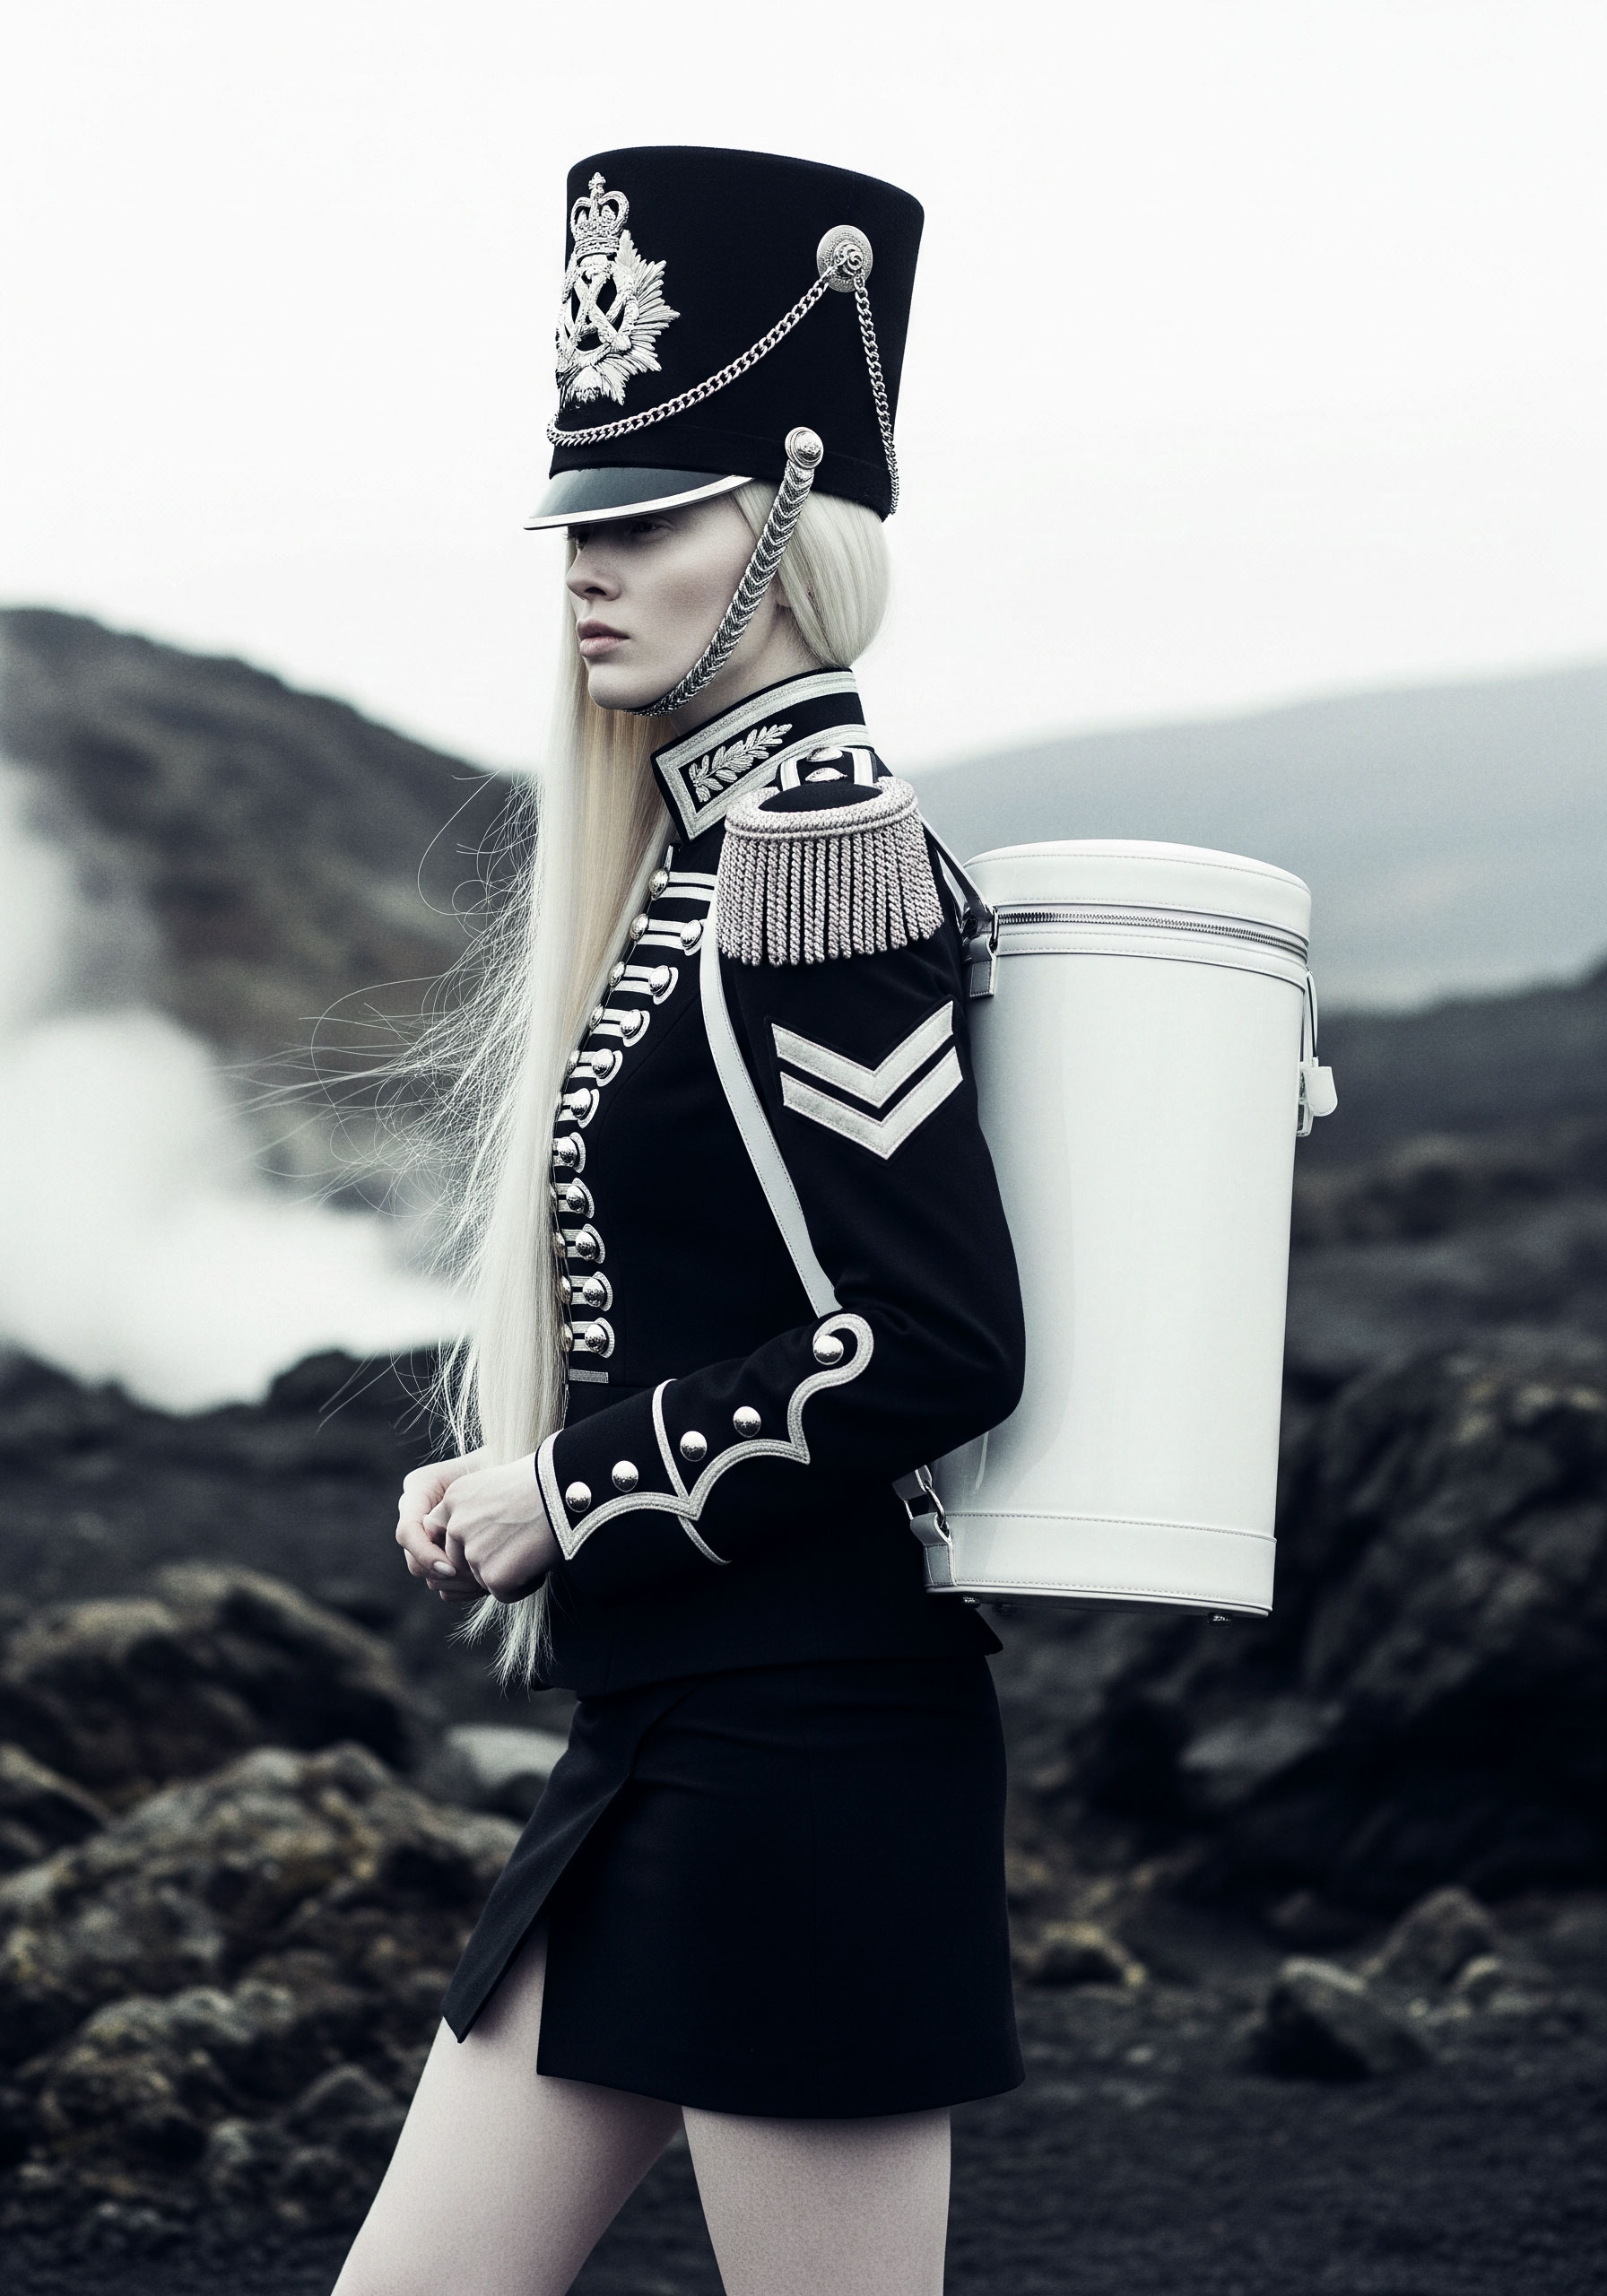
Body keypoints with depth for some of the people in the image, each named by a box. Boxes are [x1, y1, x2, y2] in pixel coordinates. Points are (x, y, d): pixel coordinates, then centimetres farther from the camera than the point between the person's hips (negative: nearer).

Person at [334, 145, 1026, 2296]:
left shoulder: (816, 842, -15)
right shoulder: (703, 843, 13)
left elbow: (938, 1342, -21)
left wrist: (570, 1499, -12)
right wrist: (499, 1479, 8)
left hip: (806, 1751, -10)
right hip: (674, 1738, 10)